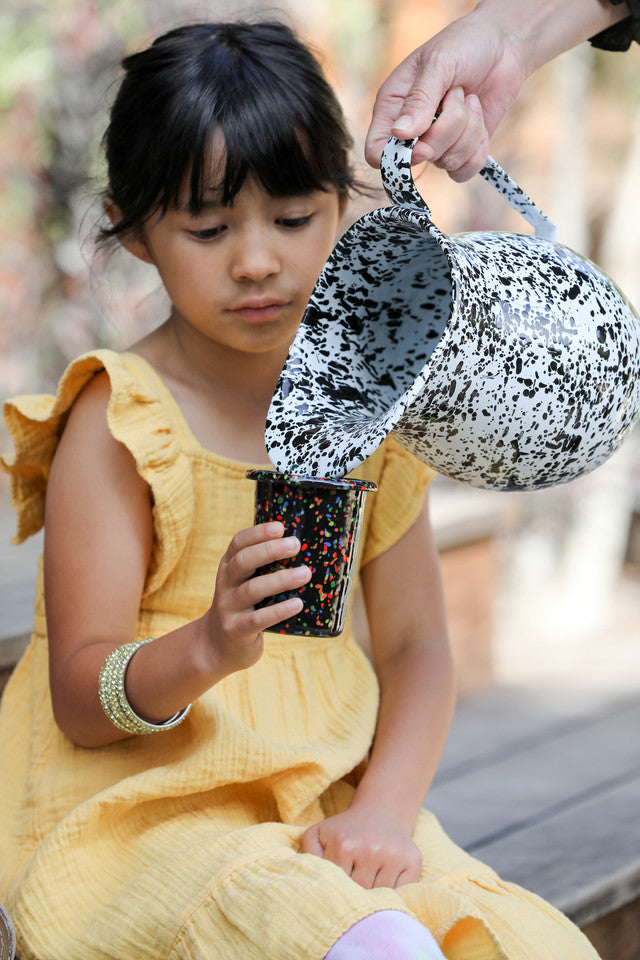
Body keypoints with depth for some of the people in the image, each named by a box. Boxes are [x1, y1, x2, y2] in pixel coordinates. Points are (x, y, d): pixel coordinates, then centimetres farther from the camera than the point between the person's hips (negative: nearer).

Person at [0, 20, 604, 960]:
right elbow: (80, 700, -11)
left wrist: (384, 810, -10)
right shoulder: (118, 421, -7)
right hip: (141, 809, -5)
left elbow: (414, 645, 8)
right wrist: (208, 649, -32)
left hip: (330, 812, 5)